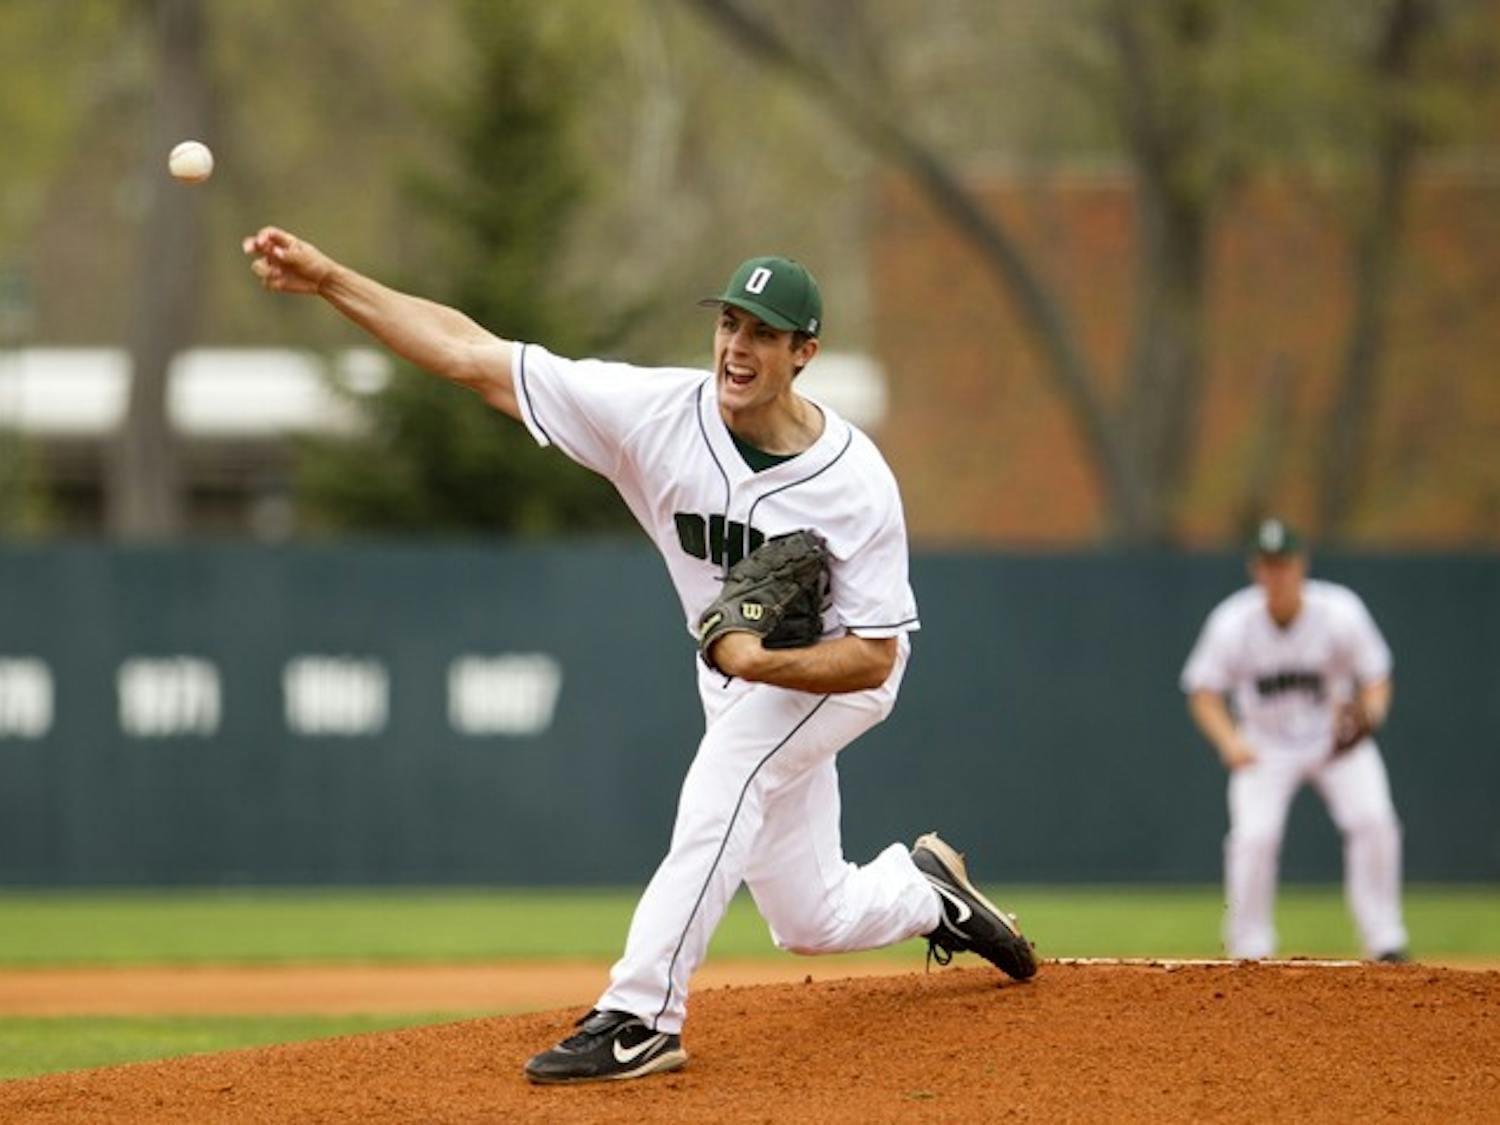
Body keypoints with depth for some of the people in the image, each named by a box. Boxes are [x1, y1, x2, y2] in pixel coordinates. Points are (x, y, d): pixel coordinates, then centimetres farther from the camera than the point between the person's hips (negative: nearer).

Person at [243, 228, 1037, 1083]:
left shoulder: (856, 483, -29)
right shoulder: (659, 412, -23)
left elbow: (872, 659, -25)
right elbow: (474, 355, -26)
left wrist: (764, 664, -44)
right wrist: (329, 279, -34)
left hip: (836, 673, -5)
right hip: (742, 675, 5)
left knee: (725, 777, -33)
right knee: (811, 923, 11)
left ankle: (641, 1018, -34)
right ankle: (927, 891, 43)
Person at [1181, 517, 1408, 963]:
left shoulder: (1340, 612, -19)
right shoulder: (1233, 624, -18)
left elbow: (1376, 678, -10)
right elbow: (1203, 692, -9)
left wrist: (1368, 712, -33)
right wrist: (1229, 741, -27)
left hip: (1336, 738, 0)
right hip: (1265, 744, 0)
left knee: (1373, 821, -18)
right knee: (1254, 836, -18)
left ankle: (1385, 942, -5)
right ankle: (1250, 952, -2)